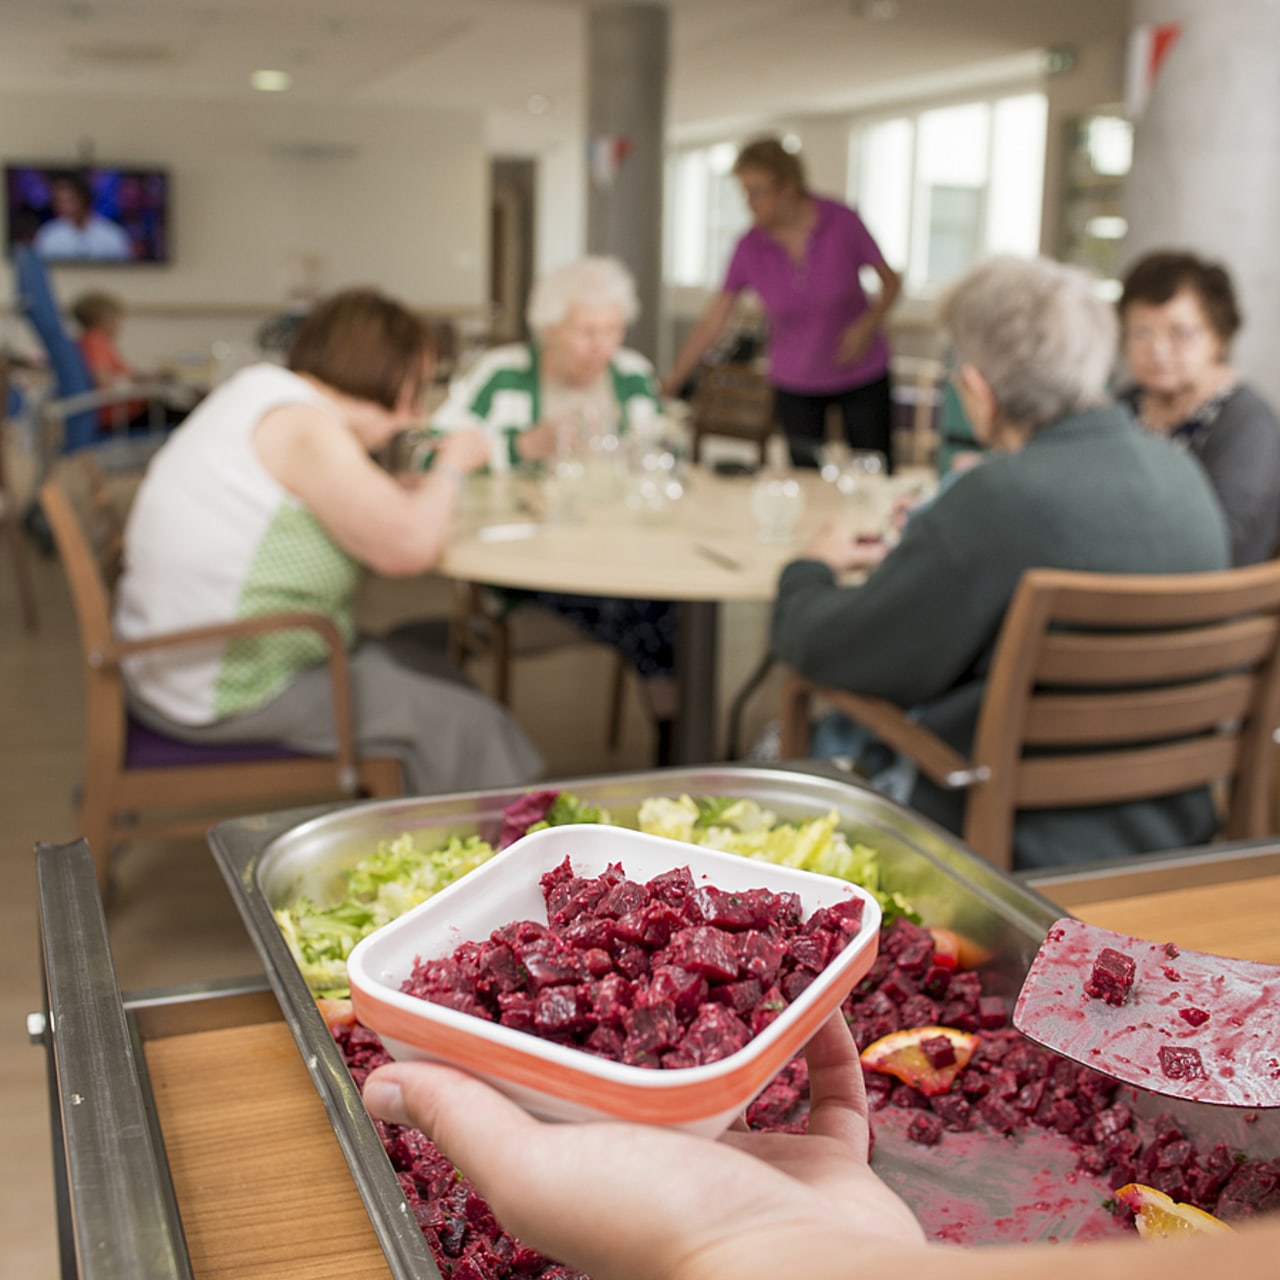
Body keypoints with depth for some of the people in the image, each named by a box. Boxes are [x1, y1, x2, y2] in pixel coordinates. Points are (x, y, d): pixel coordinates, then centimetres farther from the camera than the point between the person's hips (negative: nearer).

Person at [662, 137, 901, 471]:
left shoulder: (841, 222, -17)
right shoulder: (750, 248, -12)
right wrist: (671, 383, -12)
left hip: (863, 377, -1)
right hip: (795, 384, 1)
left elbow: (891, 281, -3)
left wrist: (868, 323, -22)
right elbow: (711, 323, -8)